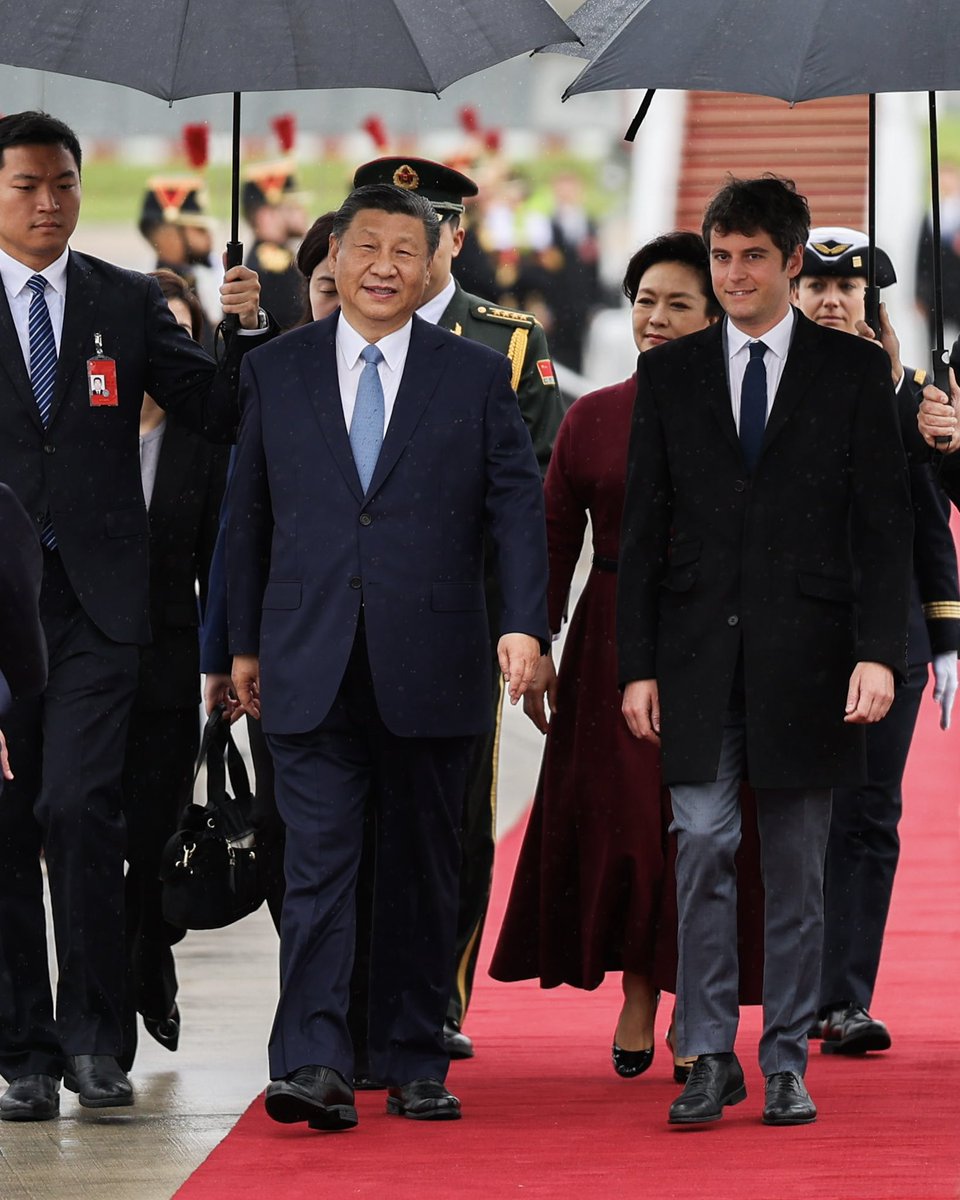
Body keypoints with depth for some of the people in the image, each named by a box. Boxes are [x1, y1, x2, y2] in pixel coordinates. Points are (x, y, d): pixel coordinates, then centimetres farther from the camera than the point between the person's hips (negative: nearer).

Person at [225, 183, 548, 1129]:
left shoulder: (477, 377, 5)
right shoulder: (275, 374, 8)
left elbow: (517, 507, 2)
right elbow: (248, 517, 12)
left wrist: (525, 624, -11)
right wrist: (245, 643, 10)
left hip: (429, 664, 0)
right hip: (311, 663, 0)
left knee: (423, 868, 7)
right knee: (318, 862, -9)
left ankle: (414, 1065, 14)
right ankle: (312, 1065, -16)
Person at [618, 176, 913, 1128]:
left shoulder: (852, 371, 4)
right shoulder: (670, 374, 9)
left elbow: (884, 523, 0)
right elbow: (643, 530, 8)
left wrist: (879, 652, -11)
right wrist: (637, 665, 1)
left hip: (806, 655, -1)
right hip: (699, 654, 1)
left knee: (796, 864, 4)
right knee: (703, 844, -8)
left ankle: (787, 1066, 10)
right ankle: (709, 1058, -2)